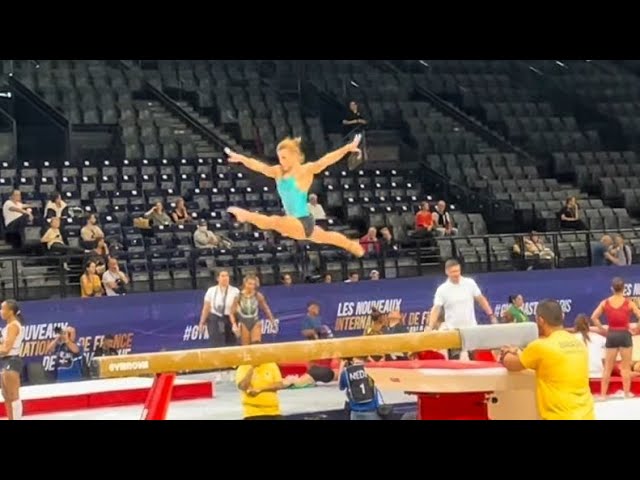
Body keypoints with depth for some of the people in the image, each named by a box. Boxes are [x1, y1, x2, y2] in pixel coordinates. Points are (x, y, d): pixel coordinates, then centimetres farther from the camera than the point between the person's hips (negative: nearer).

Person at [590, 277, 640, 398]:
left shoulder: (605, 303, 0)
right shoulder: (629, 303, -6)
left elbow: (594, 317, -5)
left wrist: (603, 330, 2)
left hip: (611, 335, 2)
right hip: (625, 335, -2)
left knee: (607, 368, 10)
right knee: (626, 367, 7)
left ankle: (603, 394, 9)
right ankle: (626, 393, 7)